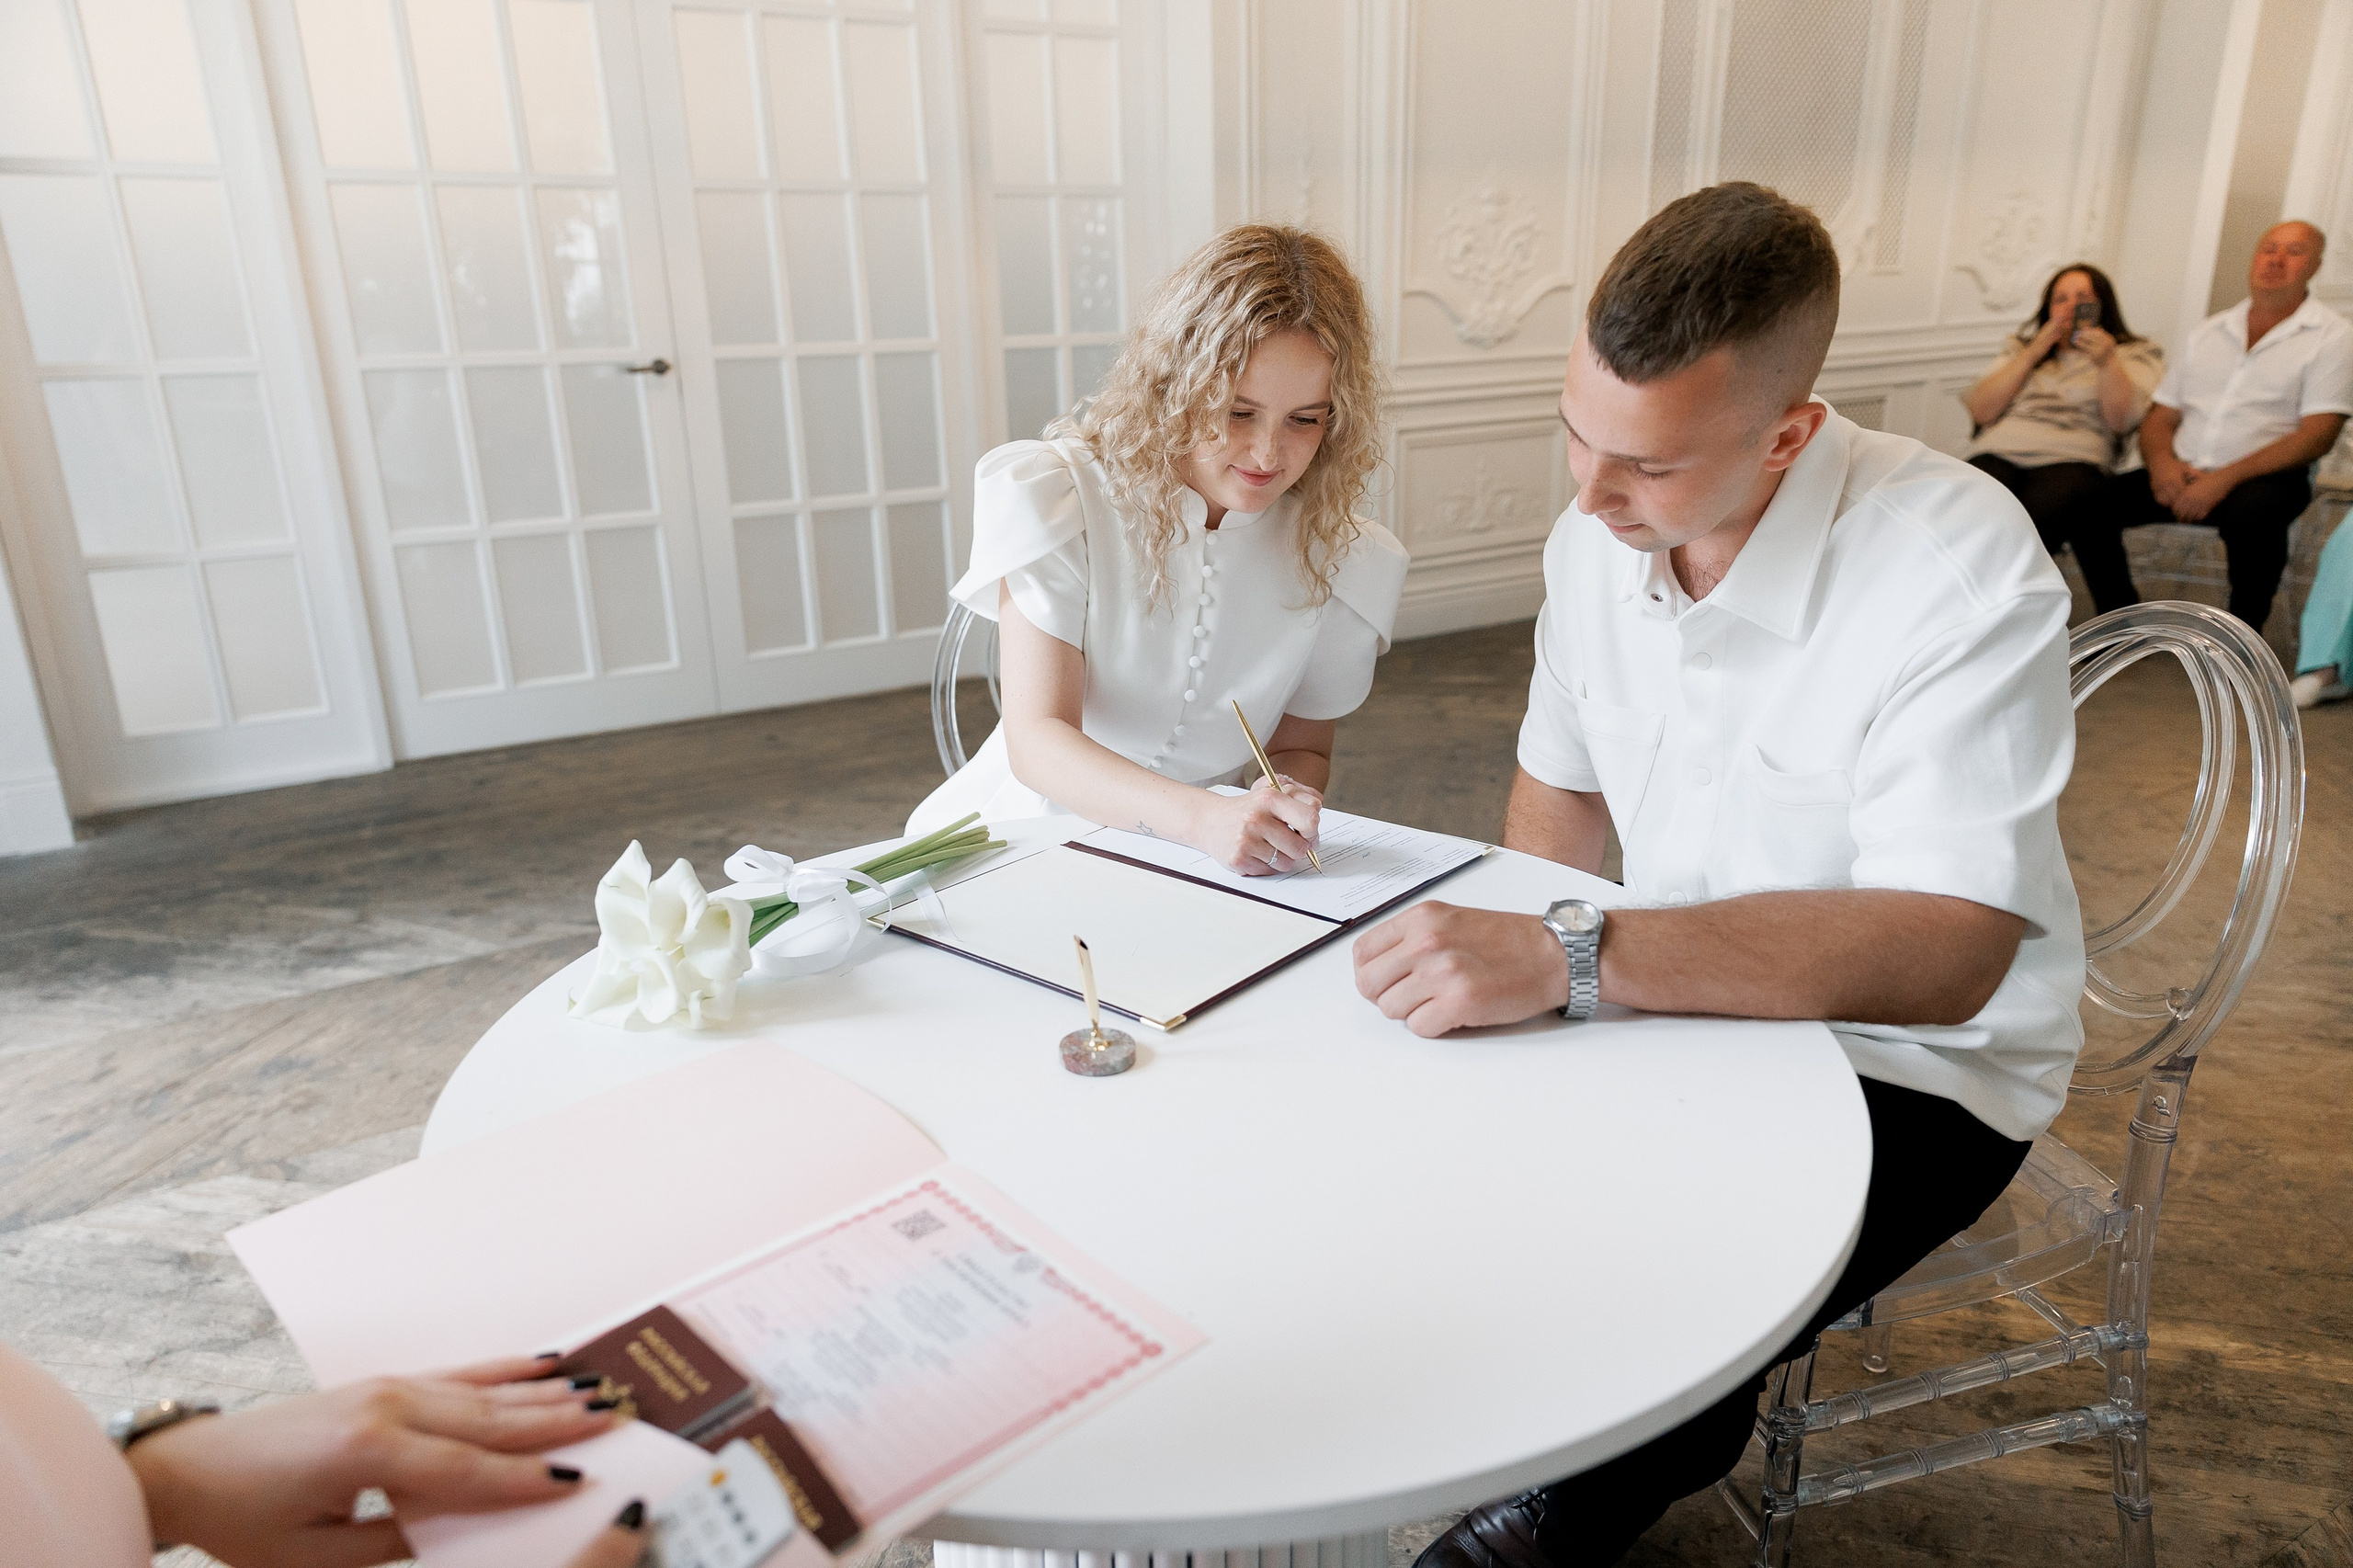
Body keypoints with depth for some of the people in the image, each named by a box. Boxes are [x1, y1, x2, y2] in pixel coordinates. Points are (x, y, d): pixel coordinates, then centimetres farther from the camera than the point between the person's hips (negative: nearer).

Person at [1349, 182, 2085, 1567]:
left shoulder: (1958, 569, -25)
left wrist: (1574, 956, -40)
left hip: (1916, 1063, -5)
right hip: (1690, 1000, 6)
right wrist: (1501, 967, -8)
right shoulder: (1596, 539, -4)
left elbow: (1941, 956, -33)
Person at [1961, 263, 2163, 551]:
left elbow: (2120, 419, 2)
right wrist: (2033, 353, 8)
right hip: (1998, 453, 2)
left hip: (2071, 459, -2)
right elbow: (1981, 411, 13)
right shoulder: (2020, 346, 32)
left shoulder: (2137, 354, 23)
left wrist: (2107, 362, -12)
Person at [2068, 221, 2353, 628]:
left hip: (2265, 477, -4)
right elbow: (2160, 418, 16)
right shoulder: (2210, 332, 19)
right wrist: (2162, 461, -9)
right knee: (2084, 502, -22)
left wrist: (2226, 478, -20)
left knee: (2252, 512, -40)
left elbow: (2317, 434, -7)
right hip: (2183, 473, 4)